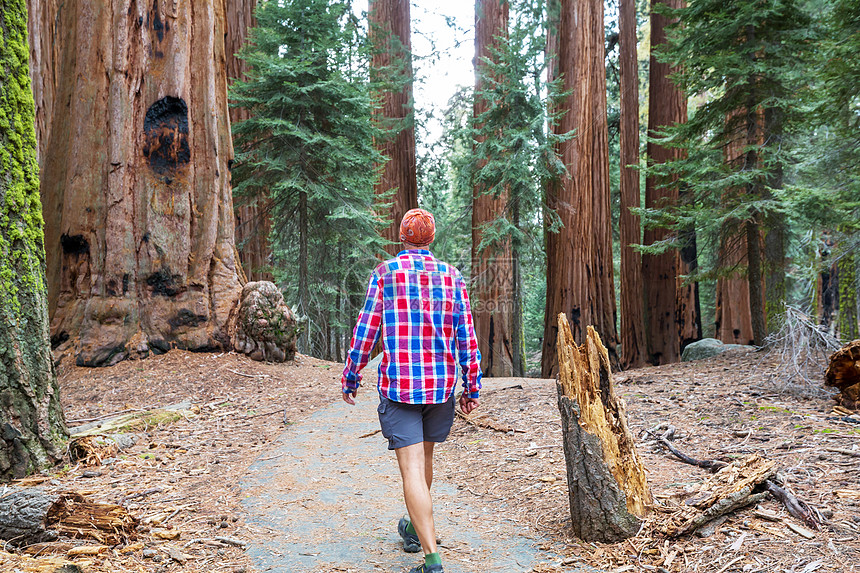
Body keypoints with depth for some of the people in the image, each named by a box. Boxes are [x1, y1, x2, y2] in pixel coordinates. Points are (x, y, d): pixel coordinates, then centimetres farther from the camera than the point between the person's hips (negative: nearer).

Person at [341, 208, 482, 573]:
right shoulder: (451, 277, 3)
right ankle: (414, 529, 42)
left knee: (412, 468, -5)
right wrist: (472, 388, 9)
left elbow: (366, 331, -5)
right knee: (423, 457, 22)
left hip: (398, 385, -4)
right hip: (441, 385, 4)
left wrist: (350, 377, 6)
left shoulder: (385, 274, -4)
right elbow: (467, 337, 2)